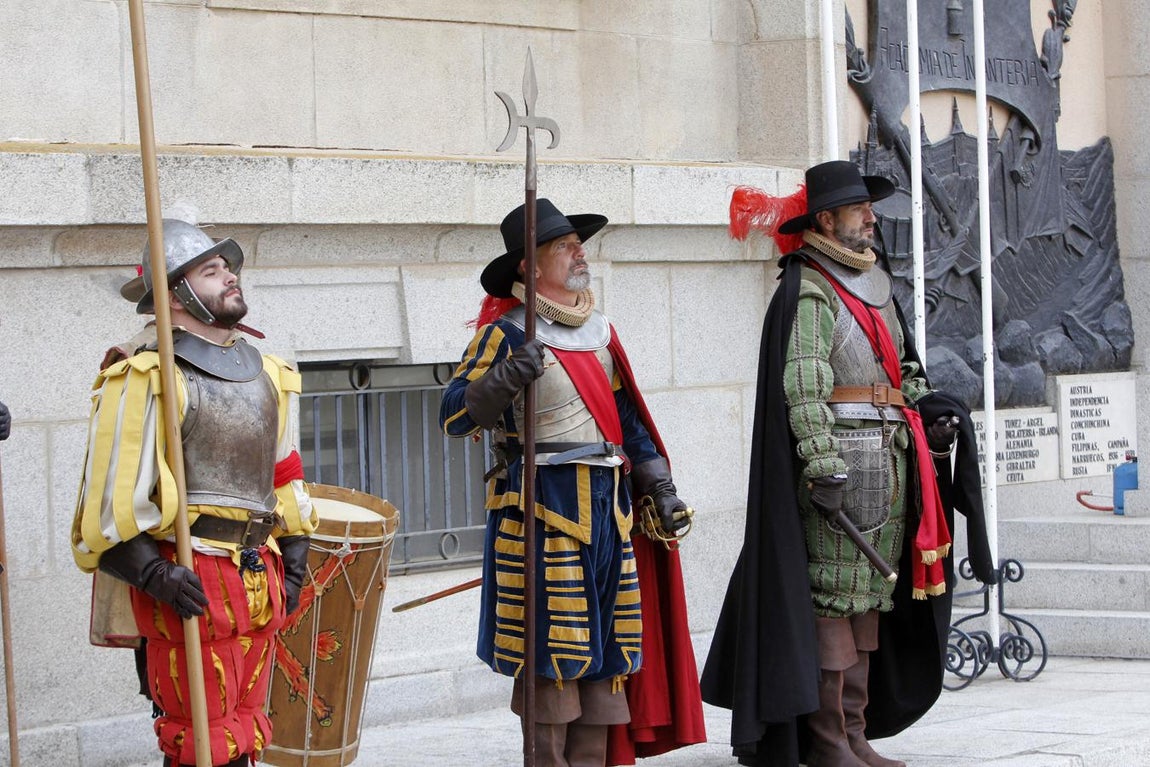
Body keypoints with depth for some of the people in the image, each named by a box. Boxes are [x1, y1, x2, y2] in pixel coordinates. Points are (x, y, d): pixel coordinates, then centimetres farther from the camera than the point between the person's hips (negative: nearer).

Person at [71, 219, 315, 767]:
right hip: (192, 587, -7)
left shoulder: (268, 376, 15)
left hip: (259, 579, 8)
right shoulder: (147, 381, -10)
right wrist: (154, 574, -20)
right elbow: (110, 495, -13)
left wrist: (292, 563, 17)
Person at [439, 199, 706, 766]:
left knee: (603, 644, 7)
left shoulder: (598, 331, 16)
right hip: (541, 507, -7)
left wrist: (659, 487, 17)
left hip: (607, 506, 7)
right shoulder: (506, 333, -6)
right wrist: (505, 377, -29)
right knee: (550, 652, -6)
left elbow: (625, 416, 23)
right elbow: (455, 416, -12)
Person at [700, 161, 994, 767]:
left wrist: (927, 410, 8)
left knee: (871, 592, 9)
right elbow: (803, 385, -17)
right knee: (834, 592, -7)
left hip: (890, 458, 9)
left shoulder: (873, 286, 19)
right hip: (844, 451, -9)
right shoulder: (809, 291, -9)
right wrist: (824, 465, -24)